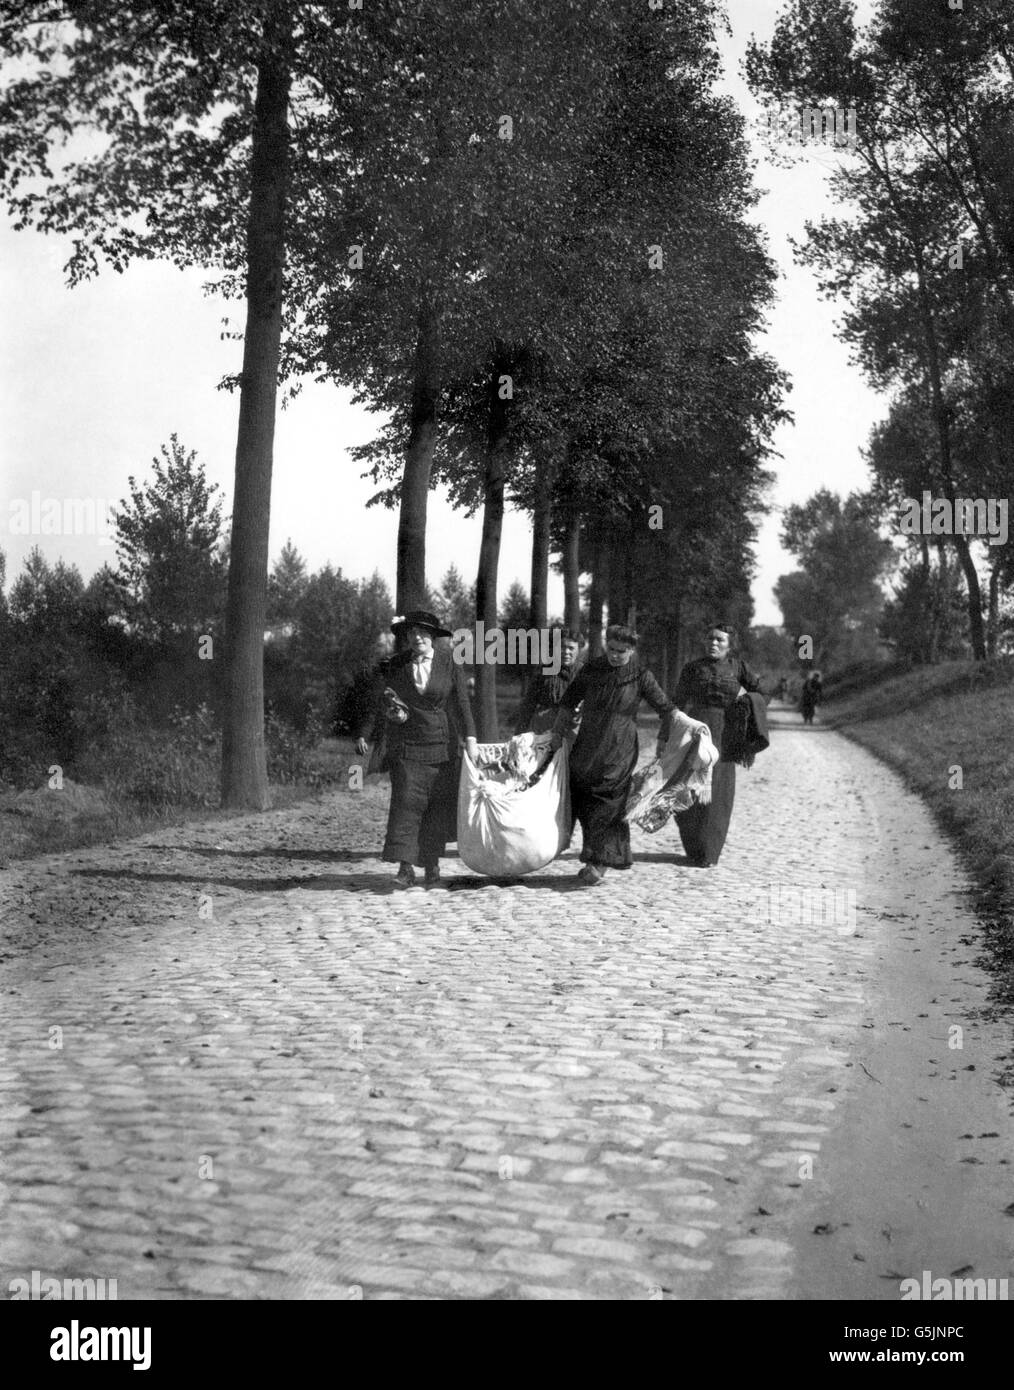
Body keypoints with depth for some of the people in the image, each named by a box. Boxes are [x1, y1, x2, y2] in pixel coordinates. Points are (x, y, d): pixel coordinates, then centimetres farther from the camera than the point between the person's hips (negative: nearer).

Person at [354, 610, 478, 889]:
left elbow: (461, 701, 0)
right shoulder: (395, 665, 2)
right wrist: (363, 734, -2)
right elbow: (376, 699, 5)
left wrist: (470, 739, -6)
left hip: (441, 744, 1)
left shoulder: (449, 660, 0)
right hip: (406, 746, -1)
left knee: (440, 804, 4)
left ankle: (431, 865, 17)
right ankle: (405, 867, -12)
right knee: (406, 801, -11)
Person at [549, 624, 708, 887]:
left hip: (619, 753, -4)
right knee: (583, 805, 4)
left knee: (608, 806, -8)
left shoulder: (641, 677, -4)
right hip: (586, 748, 4)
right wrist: (558, 733, 7)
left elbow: (666, 709, 4)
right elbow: (569, 702, 12)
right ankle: (594, 861, 18)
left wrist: (663, 740, 3)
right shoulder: (590, 670, 3)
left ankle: (599, 865, -6)